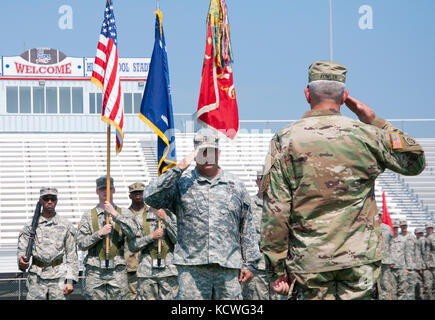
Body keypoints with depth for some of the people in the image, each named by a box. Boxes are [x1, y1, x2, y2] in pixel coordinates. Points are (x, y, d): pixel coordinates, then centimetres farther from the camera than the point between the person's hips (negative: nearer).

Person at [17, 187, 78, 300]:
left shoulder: (66, 225, 7)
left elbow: (72, 255, 6)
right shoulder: (31, 226, 9)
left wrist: (70, 281, -2)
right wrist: (22, 261, -20)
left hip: (59, 275, 0)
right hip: (36, 277, 0)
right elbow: (22, 248, 5)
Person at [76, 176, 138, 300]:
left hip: (118, 271, 0)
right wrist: (99, 234, -10)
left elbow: (132, 232, -8)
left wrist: (114, 214, -11)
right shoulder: (88, 215, 11)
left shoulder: (124, 213, 11)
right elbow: (81, 244, 4)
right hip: (94, 271, 0)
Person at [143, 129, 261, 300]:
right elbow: (151, 197, -8)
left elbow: (247, 228, 16)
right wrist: (178, 168, -9)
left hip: (228, 267, 2)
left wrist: (249, 264, 11)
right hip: (191, 268, -2)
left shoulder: (235, 185, 16)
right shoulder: (182, 183, 8)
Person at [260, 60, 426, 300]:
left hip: (309, 262, -1)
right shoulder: (366, 135, 0)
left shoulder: (285, 140, -2)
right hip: (360, 259, 1)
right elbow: (415, 162, 17)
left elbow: (275, 212, -5)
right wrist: (375, 122, 14)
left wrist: (277, 268, 0)